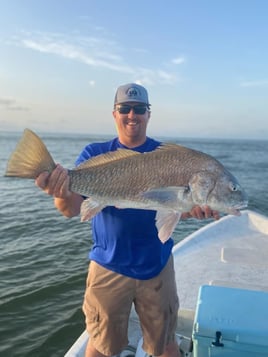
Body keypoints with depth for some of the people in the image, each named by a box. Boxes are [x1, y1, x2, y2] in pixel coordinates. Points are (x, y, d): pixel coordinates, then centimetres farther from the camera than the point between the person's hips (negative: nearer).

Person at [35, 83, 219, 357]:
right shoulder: (95, 154, -4)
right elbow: (73, 209, -12)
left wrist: (194, 208, -31)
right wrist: (62, 195, -36)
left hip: (156, 265, 1)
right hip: (108, 265, 0)